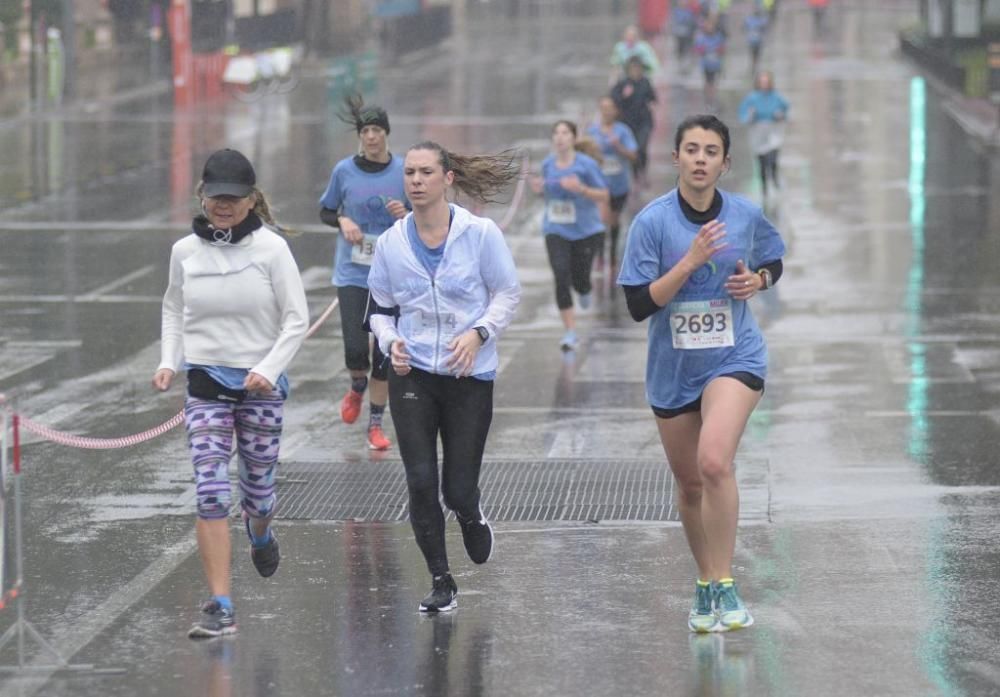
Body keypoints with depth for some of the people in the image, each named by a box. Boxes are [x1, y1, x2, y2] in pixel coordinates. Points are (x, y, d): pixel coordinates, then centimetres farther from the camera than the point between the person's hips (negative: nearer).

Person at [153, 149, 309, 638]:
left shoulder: (270, 248, -8)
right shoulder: (185, 251, -1)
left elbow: (296, 318, -6)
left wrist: (269, 369, -18)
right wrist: (168, 361, 3)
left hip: (261, 383, -1)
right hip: (205, 382, 1)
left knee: (257, 486, 11)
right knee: (210, 493, -11)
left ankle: (260, 534, 50)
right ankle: (220, 607, -10)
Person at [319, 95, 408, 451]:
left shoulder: (403, 172, -3)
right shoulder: (344, 171, -2)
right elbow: (325, 211, 11)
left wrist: (406, 215, -15)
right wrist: (342, 221, -10)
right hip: (352, 273, 0)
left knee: (384, 353, 3)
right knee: (355, 349, -11)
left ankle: (375, 424, 16)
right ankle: (357, 388, 24)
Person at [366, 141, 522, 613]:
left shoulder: (480, 233, -7)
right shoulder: (391, 243, 2)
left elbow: (508, 293, 1)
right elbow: (381, 308, 13)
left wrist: (478, 333, -15)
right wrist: (390, 341, -8)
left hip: (469, 376, -2)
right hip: (412, 375, 2)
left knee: (458, 489, -1)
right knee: (420, 481, -7)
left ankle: (471, 518, 38)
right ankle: (441, 583, 7)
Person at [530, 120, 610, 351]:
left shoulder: (586, 165, -12)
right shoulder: (547, 164, 1)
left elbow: (605, 197, -9)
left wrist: (581, 188, -25)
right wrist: (539, 188, -6)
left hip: (586, 230, -2)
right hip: (556, 231, 2)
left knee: (579, 279, 5)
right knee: (561, 278, -12)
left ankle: (586, 291, 47)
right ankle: (570, 333, -7)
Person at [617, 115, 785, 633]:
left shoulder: (747, 216, -2)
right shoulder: (652, 222, -9)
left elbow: (773, 263, 18)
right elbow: (638, 305, -14)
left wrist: (758, 280, -5)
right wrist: (690, 262, -23)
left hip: (734, 359, -1)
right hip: (673, 370, 1)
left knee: (714, 461, -25)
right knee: (690, 484, 13)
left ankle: (723, 586, -18)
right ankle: (705, 587, 33)